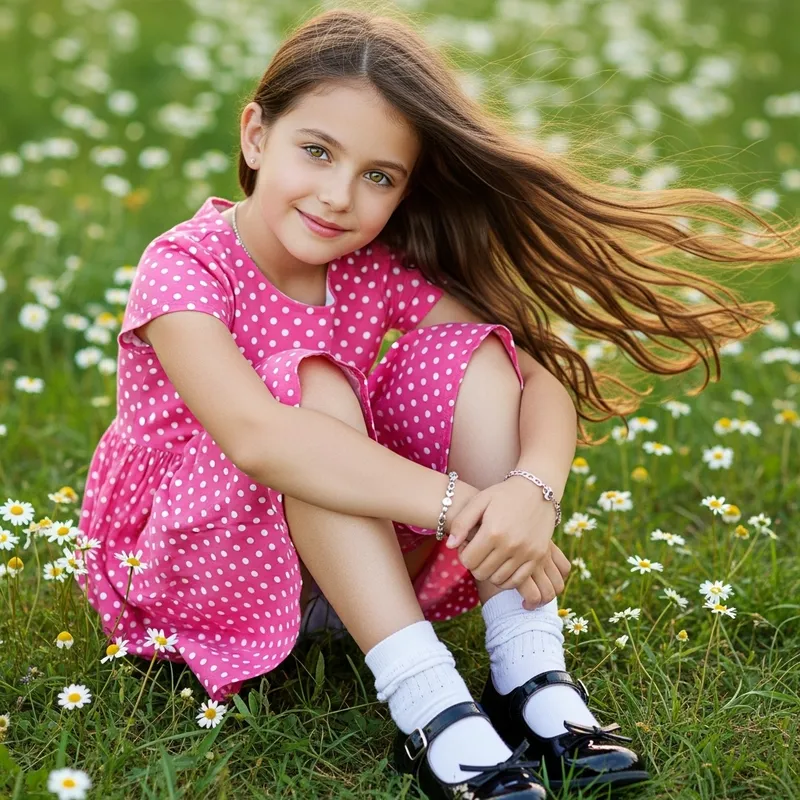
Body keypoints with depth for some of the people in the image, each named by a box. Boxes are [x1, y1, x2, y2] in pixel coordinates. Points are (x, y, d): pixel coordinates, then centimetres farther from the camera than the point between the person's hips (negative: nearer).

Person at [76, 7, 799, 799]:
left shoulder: (381, 273, -6)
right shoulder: (183, 270, -22)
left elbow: (542, 378, -14)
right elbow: (256, 436, -40)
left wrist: (533, 489, -36)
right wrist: (456, 506, -44)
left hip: (350, 553, 5)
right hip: (191, 557, -5)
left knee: (471, 351, -15)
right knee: (308, 381, -32)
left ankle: (529, 675, -24)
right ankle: (428, 708, -37)